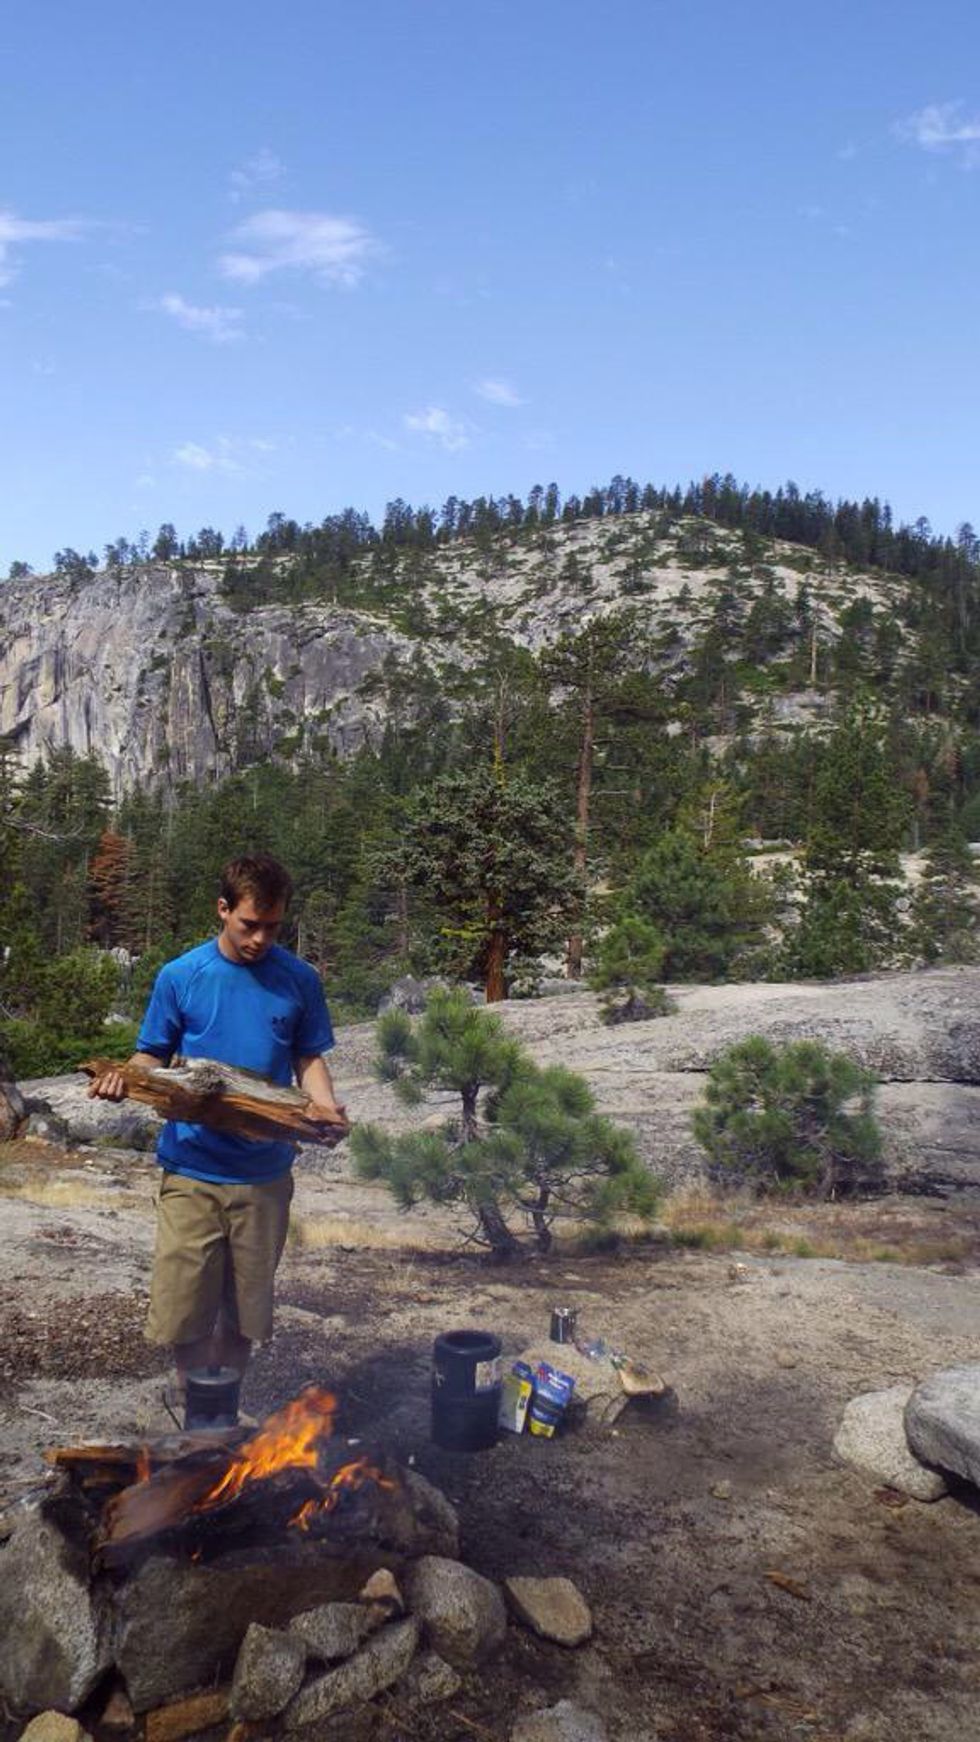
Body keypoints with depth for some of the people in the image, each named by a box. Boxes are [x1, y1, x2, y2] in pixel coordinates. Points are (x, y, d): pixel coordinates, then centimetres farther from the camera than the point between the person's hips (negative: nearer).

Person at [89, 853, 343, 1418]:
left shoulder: (300, 980, 1)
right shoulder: (180, 976, -1)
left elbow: (309, 1058, 8)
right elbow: (152, 1056, 5)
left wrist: (323, 1102, -12)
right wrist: (124, 1078, -17)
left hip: (265, 1173, 1)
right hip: (192, 1168, -1)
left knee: (245, 1309, 12)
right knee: (184, 1307, 0)